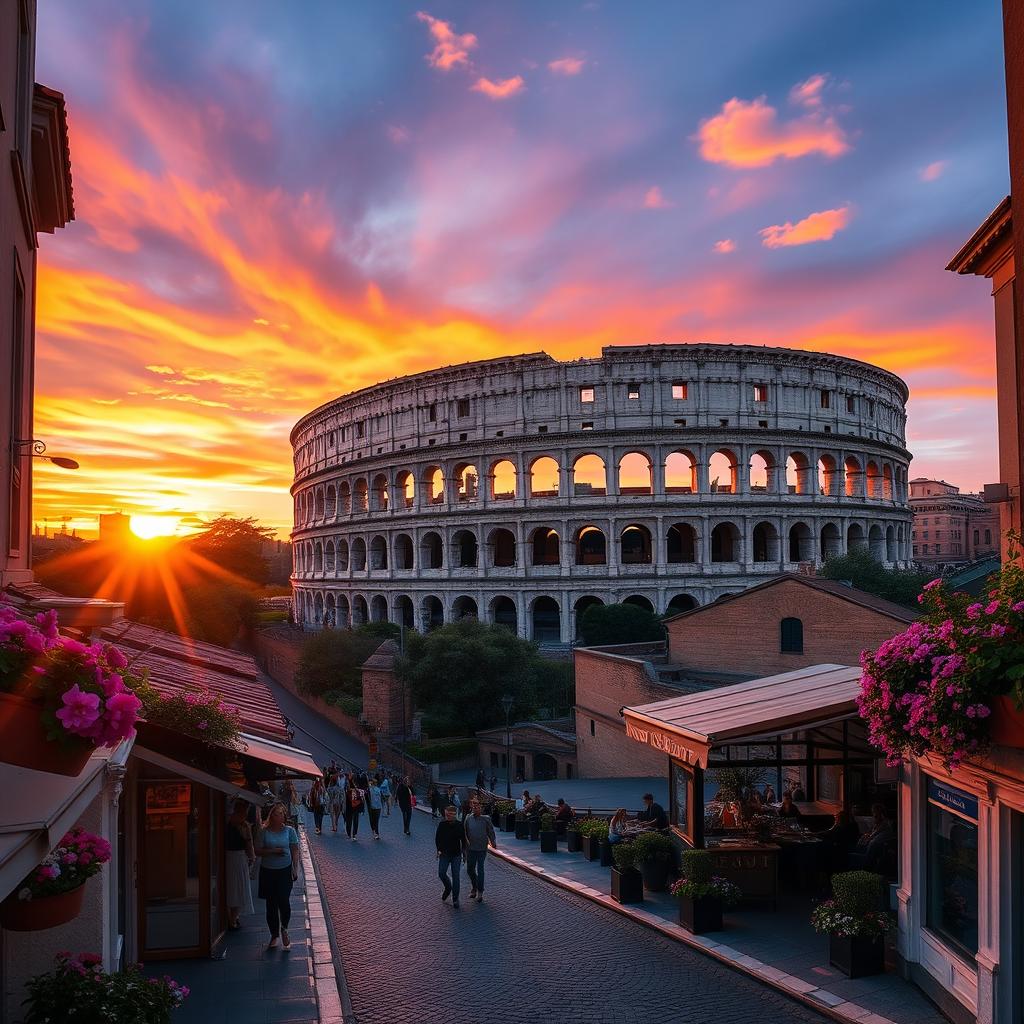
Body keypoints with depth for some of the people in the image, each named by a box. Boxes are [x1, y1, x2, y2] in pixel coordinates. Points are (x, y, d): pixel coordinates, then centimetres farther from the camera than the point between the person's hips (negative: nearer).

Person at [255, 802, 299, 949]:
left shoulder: (289, 831, 0)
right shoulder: (264, 831, -2)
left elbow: (295, 851, 3)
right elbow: (258, 851, -2)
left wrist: (295, 869, -3)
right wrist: (272, 851, -16)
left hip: (285, 871, -1)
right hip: (268, 871, 1)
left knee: (284, 901, -11)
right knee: (271, 904, 8)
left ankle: (284, 930, 15)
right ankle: (274, 935, 22)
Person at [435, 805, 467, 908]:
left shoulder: (459, 826, -5)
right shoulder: (441, 824, -4)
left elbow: (463, 840, 4)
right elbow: (437, 838, 5)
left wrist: (464, 853, 2)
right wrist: (439, 850, -2)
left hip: (456, 855, -1)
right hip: (444, 854, 1)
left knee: (455, 877, -1)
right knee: (441, 873, -8)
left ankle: (455, 900, 9)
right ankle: (448, 888, 24)